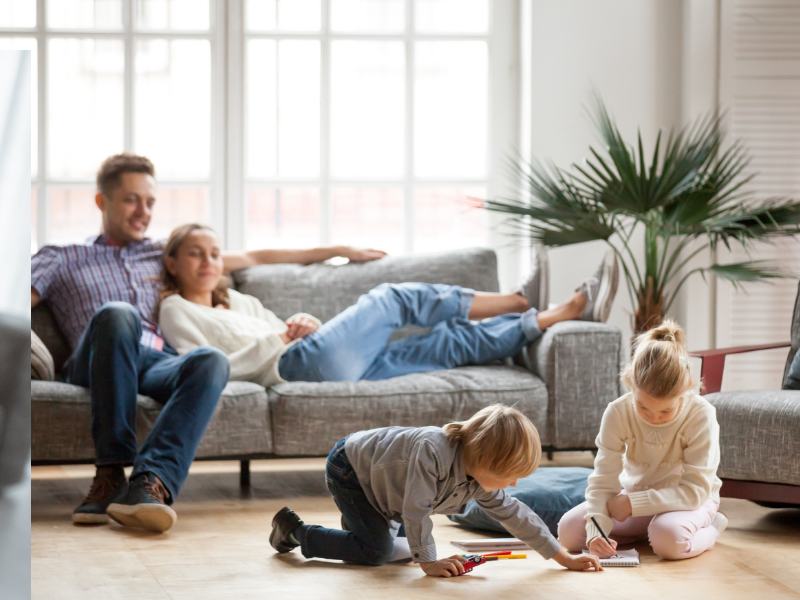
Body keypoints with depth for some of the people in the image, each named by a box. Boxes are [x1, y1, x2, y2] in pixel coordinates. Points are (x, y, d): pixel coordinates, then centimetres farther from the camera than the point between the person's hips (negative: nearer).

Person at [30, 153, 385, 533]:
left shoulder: (162, 255, 35)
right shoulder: (62, 259, 25)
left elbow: (250, 258, 37)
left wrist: (335, 251, 37)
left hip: (160, 363, 3)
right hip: (97, 367, -3)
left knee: (212, 360, -34)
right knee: (118, 314, -38)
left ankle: (149, 483, -53)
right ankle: (111, 473, -40)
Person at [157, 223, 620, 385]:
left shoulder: (238, 301, 33)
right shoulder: (177, 311, 10)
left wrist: (306, 324, 7)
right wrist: (276, 340, -5)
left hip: (335, 367, 8)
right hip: (297, 365, -8)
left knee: (450, 343, -3)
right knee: (394, 299, -11)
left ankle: (568, 312, -6)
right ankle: (522, 303, -5)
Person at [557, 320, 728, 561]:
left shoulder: (701, 415, -25)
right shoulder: (618, 413, -18)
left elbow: (695, 489, -26)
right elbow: (603, 481, -18)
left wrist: (633, 503, -30)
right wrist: (597, 530, -35)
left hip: (688, 501, -4)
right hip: (635, 494, 4)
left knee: (669, 538, -39)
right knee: (568, 530, -16)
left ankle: (709, 529, -4)